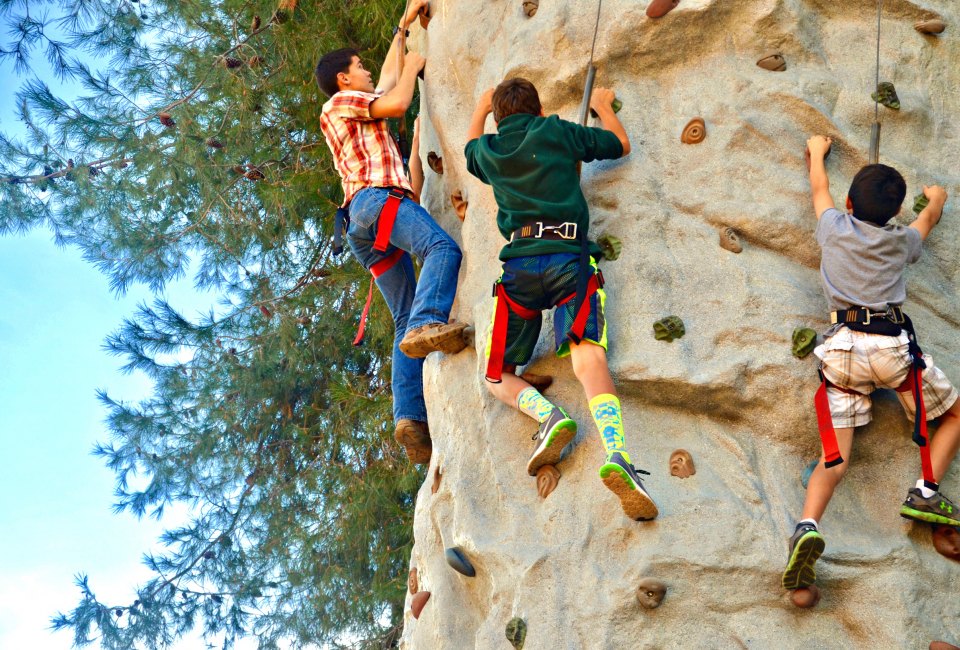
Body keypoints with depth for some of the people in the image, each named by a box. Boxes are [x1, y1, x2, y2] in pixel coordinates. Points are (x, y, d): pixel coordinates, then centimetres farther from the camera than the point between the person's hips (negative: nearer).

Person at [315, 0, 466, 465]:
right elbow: (398, 102, -1)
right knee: (443, 247, -34)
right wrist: (413, 66, 18)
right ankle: (427, 323, -59)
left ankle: (410, 416, -19)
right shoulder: (340, 102, 13)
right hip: (378, 198, -9)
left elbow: (389, 77, 51)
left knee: (405, 323, -5)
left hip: (366, 233, 9)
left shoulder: (362, 110, 39)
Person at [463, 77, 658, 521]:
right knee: (588, 359, -18)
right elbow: (621, 145, 28)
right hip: (568, 258, -1)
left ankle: (550, 416, -15)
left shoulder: (488, 150, 20)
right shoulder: (556, 132, 14)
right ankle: (616, 456, -42)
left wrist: (480, 110, 65)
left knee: (497, 378, 14)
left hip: (519, 266, 1)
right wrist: (603, 107, 46)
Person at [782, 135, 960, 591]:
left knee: (834, 457, -3)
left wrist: (817, 151, 54)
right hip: (893, 344, -1)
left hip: (842, 348, 2)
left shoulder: (834, 228, 13)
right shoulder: (900, 241, 14)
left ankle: (807, 526, -28)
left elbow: (819, 189, 35)